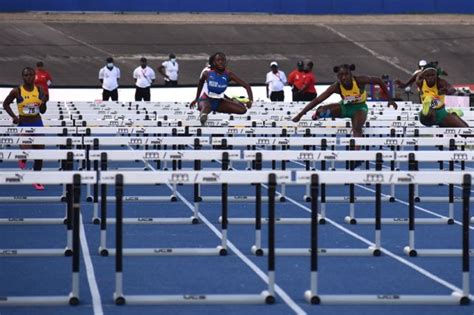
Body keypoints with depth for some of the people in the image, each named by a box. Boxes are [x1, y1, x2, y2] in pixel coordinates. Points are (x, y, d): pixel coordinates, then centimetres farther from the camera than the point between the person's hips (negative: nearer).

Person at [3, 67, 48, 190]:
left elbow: (42, 111, 5)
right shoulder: (17, 91, -12)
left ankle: (36, 181, 23)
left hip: (37, 124, 3)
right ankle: (22, 159, 22)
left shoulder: (39, 90, -2)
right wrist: (14, 116, -10)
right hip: (24, 125, -3)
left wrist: (44, 102, -16)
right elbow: (5, 104, 2)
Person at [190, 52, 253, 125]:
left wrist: (250, 100, -29)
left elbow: (246, 86, -13)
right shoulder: (207, 74, -11)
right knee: (206, 107, -39)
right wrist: (196, 99, 21)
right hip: (206, 99, -3)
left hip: (219, 101, 3)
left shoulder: (228, 75, -12)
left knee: (242, 109, -10)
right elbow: (200, 83, 13)